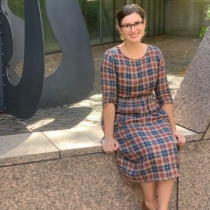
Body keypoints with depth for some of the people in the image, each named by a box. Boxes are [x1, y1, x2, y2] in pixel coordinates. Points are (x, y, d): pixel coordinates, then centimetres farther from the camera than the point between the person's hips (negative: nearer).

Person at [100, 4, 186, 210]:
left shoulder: (155, 54, 0)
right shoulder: (111, 57, -12)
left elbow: (164, 95, 4)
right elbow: (109, 99, -14)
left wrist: (173, 129, 1)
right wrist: (109, 136, -17)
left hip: (154, 116, 4)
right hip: (125, 119, -3)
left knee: (168, 147, -27)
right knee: (151, 151, -28)